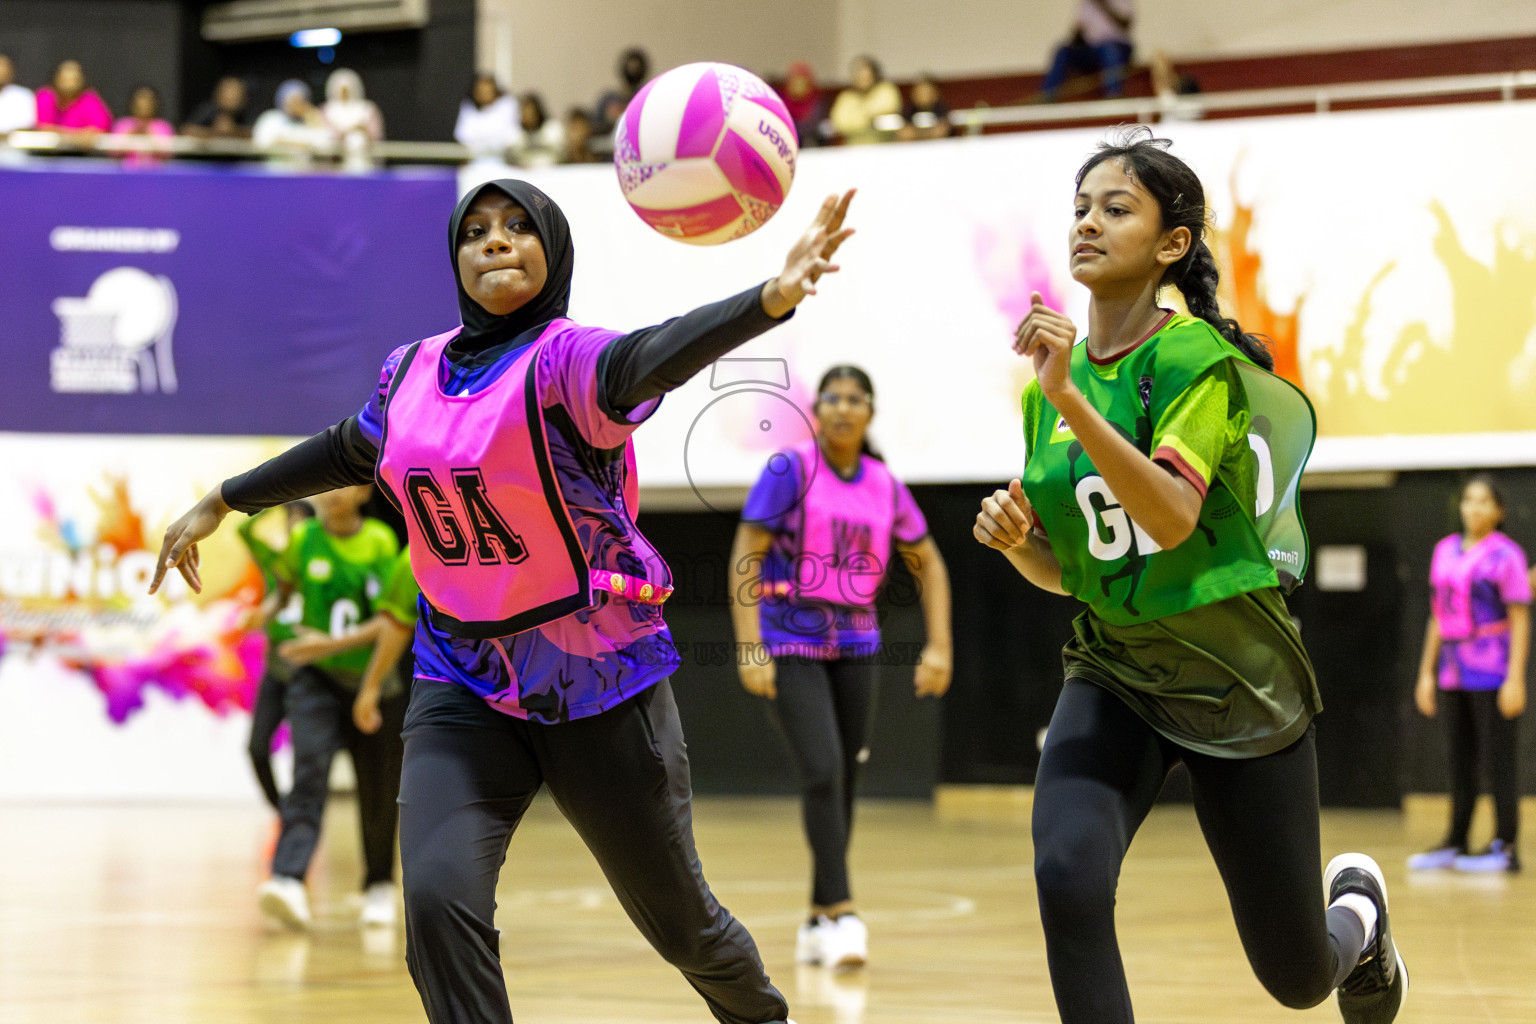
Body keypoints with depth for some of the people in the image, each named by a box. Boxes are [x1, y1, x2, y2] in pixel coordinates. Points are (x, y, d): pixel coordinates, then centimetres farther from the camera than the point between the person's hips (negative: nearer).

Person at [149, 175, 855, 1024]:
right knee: (438, 895, -21)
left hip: (597, 678, -4)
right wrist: (220, 503, 32)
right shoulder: (414, 372, 2)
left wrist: (771, 298, -59)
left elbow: (651, 359, -39)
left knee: (676, 919, 11)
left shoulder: (563, 359, -17)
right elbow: (346, 451, 23)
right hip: (463, 683, 4)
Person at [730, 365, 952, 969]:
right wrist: (750, 648, -19)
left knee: (845, 779, 7)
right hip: (790, 642, -5)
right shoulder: (789, 471, -7)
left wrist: (939, 647, 4)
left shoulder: (885, 487, 6)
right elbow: (745, 557, -11)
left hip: (855, 644, 5)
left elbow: (929, 565, 15)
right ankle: (841, 913, -16)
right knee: (822, 772, -17)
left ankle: (818, 922, 19)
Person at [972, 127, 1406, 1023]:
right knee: (1068, 879, -27)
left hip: (1239, 686, -4)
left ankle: (1356, 905, 45)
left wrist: (1071, 399, -38)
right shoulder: (1050, 384, 2)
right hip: (1115, 674, 4)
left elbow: (1172, 517, -31)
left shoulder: (1198, 359, -16)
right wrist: (1016, 537, -10)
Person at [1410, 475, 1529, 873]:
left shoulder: (1505, 555, -5)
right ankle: (1455, 843, 16)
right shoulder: (1446, 551, 14)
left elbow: (1520, 620, -9)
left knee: (1497, 759, -5)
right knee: (1460, 761, 10)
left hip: (1492, 671, -6)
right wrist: (1427, 672, 16)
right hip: (1453, 672, 6)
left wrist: (1515, 678, -15)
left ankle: (1505, 847, -3)